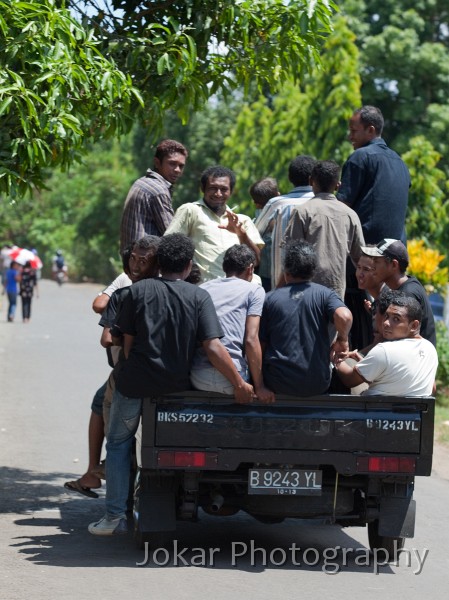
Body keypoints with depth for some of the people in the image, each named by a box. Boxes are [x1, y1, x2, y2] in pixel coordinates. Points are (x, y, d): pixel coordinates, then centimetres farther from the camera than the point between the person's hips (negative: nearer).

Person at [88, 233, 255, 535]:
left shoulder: (139, 290, -2)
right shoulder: (199, 296, -6)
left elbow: (127, 342, 1)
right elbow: (213, 347, -14)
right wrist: (240, 384, -10)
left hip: (135, 382, -1)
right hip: (175, 384, 1)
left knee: (119, 444, 16)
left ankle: (115, 516, 12)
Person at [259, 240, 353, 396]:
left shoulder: (270, 299, 0)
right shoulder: (324, 294, -2)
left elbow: (260, 346, 2)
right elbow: (344, 317, -23)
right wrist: (342, 340, -2)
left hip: (278, 385, 0)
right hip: (317, 386, 0)